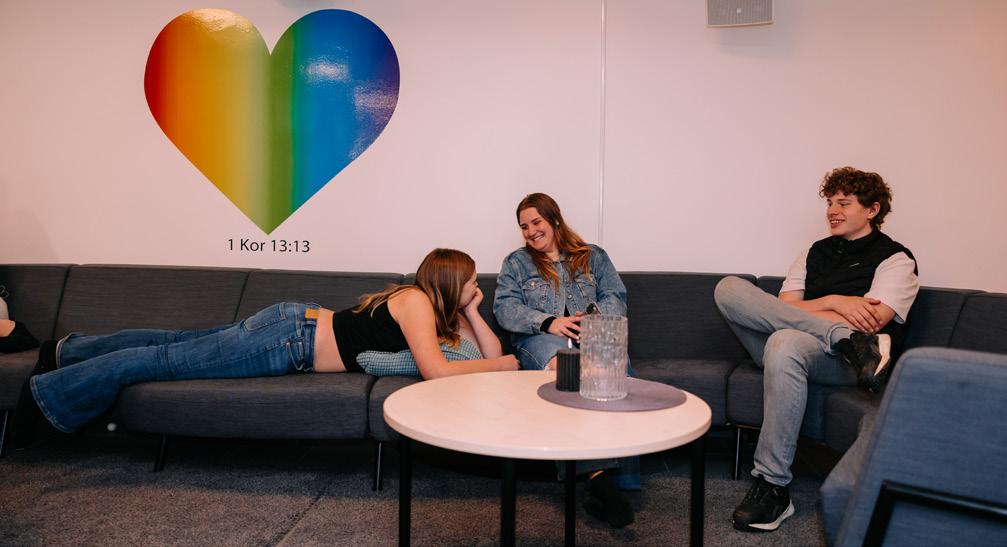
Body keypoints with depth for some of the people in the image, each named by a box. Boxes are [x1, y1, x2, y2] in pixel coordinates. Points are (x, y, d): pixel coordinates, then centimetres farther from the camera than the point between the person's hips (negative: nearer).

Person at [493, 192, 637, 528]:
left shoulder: (593, 257, 25)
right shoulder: (516, 262, 22)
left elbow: (616, 297, 11)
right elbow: (505, 308, 6)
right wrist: (548, 323, -12)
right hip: (540, 341, -1)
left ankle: (620, 478, -41)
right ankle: (599, 475, -48)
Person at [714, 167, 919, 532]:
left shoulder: (895, 258, 9)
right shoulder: (816, 253, 24)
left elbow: (873, 322, -8)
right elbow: (782, 309, 11)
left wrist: (803, 311, -4)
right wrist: (835, 303, -6)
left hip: (843, 362, -5)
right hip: (783, 345, 5)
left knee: (785, 342, -40)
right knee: (729, 287, -16)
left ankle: (773, 486, -32)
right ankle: (848, 340, -23)